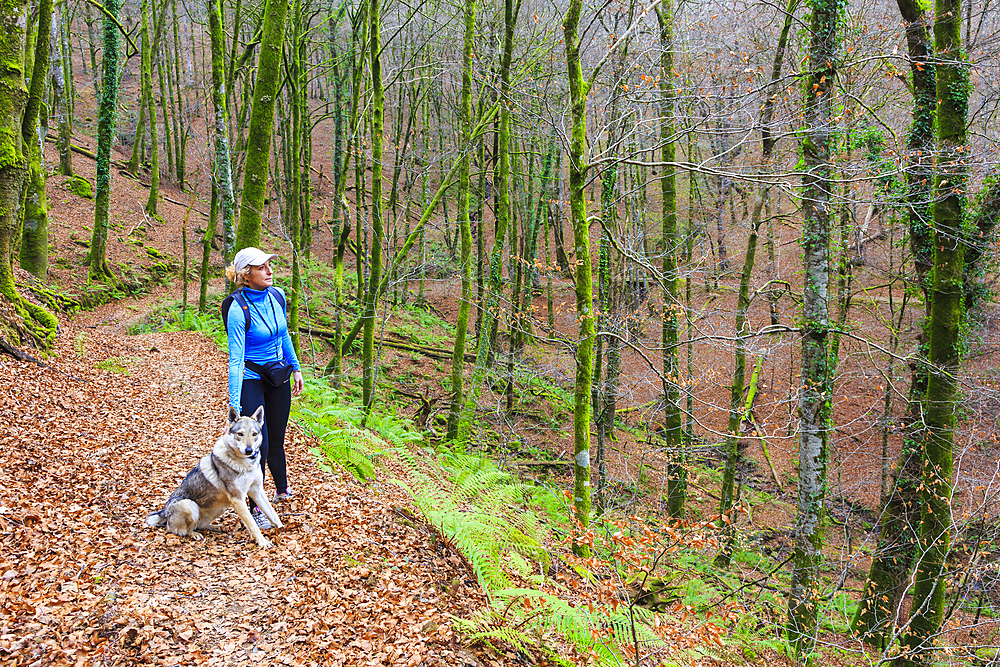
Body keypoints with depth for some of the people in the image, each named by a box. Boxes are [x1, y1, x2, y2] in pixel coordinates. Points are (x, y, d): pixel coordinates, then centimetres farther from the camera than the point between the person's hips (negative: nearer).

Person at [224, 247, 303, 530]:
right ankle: (256, 509, 12)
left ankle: (282, 488, 43)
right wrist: (234, 404, -27)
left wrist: (296, 368, 17)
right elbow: (235, 359, -25)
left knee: (276, 441, 17)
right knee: (259, 446, -6)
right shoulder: (238, 309, -23)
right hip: (250, 380, -5)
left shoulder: (277, 296, -4)